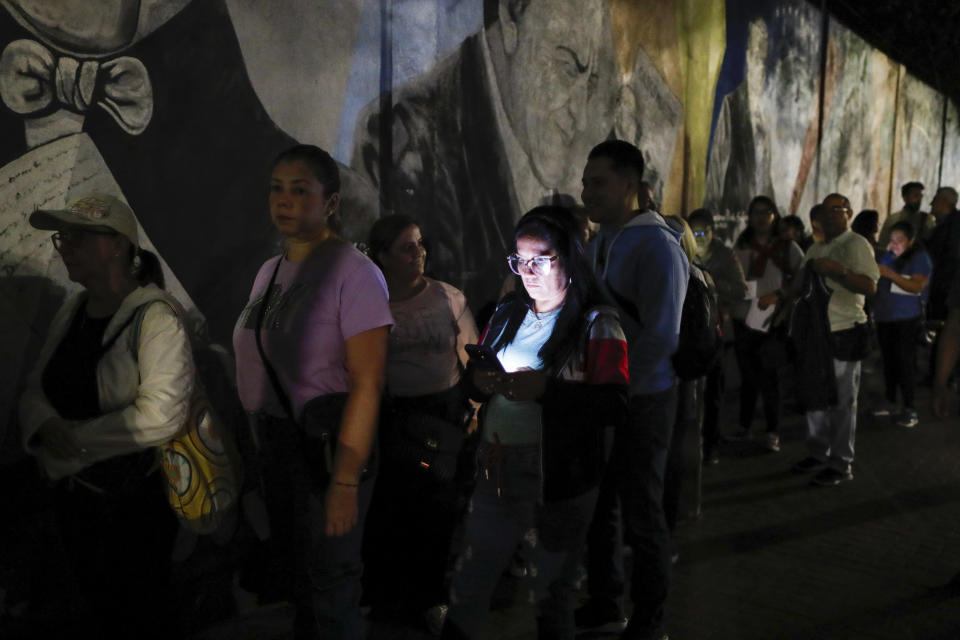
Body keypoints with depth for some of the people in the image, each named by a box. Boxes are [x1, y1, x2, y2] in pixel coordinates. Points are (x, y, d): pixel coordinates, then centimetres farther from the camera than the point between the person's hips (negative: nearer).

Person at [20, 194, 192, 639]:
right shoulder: (70, 313, 6)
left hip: (135, 503, -7)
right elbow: (34, 390, 9)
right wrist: (46, 427, -13)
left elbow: (159, 415, -26)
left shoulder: (154, 318, -18)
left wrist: (74, 437, -18)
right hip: (73, 497, 7)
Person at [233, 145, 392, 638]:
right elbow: (258, 368, 13)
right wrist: (255, 448, 7)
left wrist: (344, 482, -22)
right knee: (290, 575, 20)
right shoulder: (269, 271, 9)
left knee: (328, 585, 2)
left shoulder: (353, 273, -15)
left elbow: (367, 384, -20)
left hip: (326, 445, -7)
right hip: (274, 444, 7)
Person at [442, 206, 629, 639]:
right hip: (497, 469, 5)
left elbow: (615, 406, -18)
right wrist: (479, 381, -10)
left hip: (559, 482, -5)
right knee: (467, 591, 13)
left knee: (552, 599, 13)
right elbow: (472, 377, 13)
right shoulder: (506, 314, 10)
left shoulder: (596, 323, -8)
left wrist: (545, 388, -27)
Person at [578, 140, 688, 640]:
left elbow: (660, 338, -21)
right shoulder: (599, 242, 10)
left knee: (642, 518, 7)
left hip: (641, 403, -7)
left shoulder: (655, 245, -15)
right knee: (596, 509, 17)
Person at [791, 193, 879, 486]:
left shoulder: (856, 245, -8)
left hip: (844, 333, -8)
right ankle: (819, 453, 28)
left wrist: (835, 269, -29)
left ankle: (841, 464, 8)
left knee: (842, 402, -1)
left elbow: (870, 286, -20)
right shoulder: (816, 249, 18)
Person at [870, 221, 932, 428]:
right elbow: (876, 283, 22)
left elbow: (918, 286, -20)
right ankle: (890, 402, 24)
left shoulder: (919, 258, -7)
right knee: (889, 360, 13)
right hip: (885, 317, 7)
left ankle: (910, 410, 0)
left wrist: (890, 274, -26)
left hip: (906, 319, -7)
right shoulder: (887, 257, 12)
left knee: (905, 362, -7)